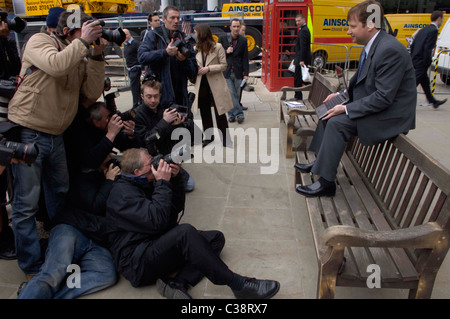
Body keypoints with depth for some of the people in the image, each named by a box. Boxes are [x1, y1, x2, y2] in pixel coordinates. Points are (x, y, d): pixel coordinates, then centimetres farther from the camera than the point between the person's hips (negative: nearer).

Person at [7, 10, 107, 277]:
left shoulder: (81, 58, 10)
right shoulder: (39, 41, -8)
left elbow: (93, 92, -1)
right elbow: (56, 64, -30)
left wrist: (97, 56, -7)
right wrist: (83, 41, -20)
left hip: (56, 136, 7)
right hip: (28, 134, -7)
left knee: (60, 193, 20)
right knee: (27, 202, -3)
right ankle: (32, 265, 10)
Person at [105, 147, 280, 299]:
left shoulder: (145, 184, 14)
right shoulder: (122, 192, -14)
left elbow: (177, 208, 14)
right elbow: (157, 221, -26)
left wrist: (174, 179, -1)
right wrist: (163, 183, -17)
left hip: (158, 247, 10)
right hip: (137, 262, -9)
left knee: (216, 238, 1)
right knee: (186, 232, -34)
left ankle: (178, 283, -21)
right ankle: (239, 285, -28)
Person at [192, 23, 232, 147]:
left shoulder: (218, 47, -6)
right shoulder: (197, 48, 7)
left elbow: (224, 65, -7)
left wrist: (208, 68, -18)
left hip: (215, 84, -5)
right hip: (201, 84, 5)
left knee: (220, 113, 0)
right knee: (204, 112, 12)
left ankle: (225, 138, 12)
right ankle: (208, 136, 26)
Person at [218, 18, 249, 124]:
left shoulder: (243, 40, 5)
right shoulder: (222, 38, 2)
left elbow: (245, 58, 5)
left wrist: (246, 73, 0)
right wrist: (226, 51, -12)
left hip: (238, 72, 1)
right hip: (226, 71, -1)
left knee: (236, 94, 6)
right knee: (231, 94, -6)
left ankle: (231, 114, 18)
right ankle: (238, 113, 2)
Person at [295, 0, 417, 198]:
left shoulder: (390, 50, -24)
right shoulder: (372, 46, 6)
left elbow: (384, 97, -26)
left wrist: (347, 109, -22)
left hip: (391, 114, -10)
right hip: (373, 104, 10)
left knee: (337, 122, -23)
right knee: (330, 113, 10)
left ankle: (326, 182, -15)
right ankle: (320, 161, 18)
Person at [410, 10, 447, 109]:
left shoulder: (423, 29, 13)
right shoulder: (433, 30, -13)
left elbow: (413, 45, 13)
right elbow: (427, 48, -21)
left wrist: (413, 58, 17)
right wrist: (427, 63, -16)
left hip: (416, 61, 10)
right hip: (422, 62, -9)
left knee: (425, 81, 19)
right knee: (414, 83, -5)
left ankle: (433, 101, 34)